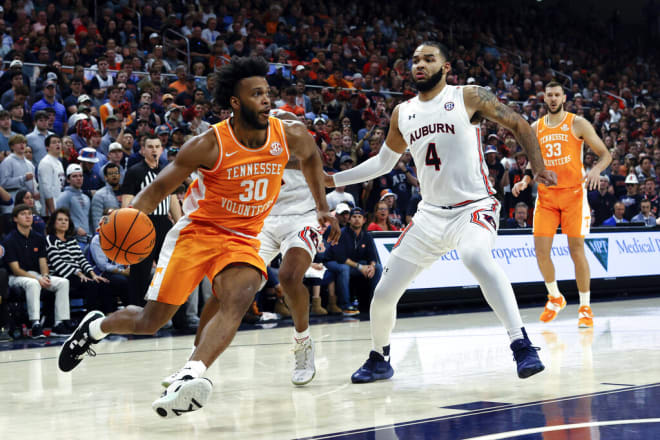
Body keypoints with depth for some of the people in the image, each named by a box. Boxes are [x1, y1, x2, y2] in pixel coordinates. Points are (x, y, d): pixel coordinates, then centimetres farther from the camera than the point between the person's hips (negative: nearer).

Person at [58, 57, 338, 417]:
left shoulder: (289, 137, -7)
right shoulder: (208, 145, -17)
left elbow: (310, 156, 19)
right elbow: (160, 187, -9)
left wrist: (321, 206, 22)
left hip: (243, 238, 2)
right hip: (197, 230, -2)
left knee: (240, 296, -32)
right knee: (150, 322, -1)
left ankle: (191, 375, -47)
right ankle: (96, 326, 32)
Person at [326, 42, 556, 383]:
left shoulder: (468, 97, -4)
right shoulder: (402, 113, 11)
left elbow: (518, 125, 2)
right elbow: (383, 162, 25)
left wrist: (539, 168, -9)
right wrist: (333, 179, 20)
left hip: (474, 206, -5)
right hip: (430, 212, 5)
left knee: (475, 256, -40)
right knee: (383, 294, 4)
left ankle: (521, 345, -39)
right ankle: (379, 359, 31)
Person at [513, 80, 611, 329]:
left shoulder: (578, 124, -1)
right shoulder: (535, 128, 10)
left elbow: (605, 154, -1)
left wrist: (596, 170, -22)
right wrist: (525, 181, 1)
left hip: (573, 192, -3)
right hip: (546, 195, 3)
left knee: (576, 249, -6)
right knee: (541, 251, -5)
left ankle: (585, 308, 4)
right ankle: (555, 298, 18)